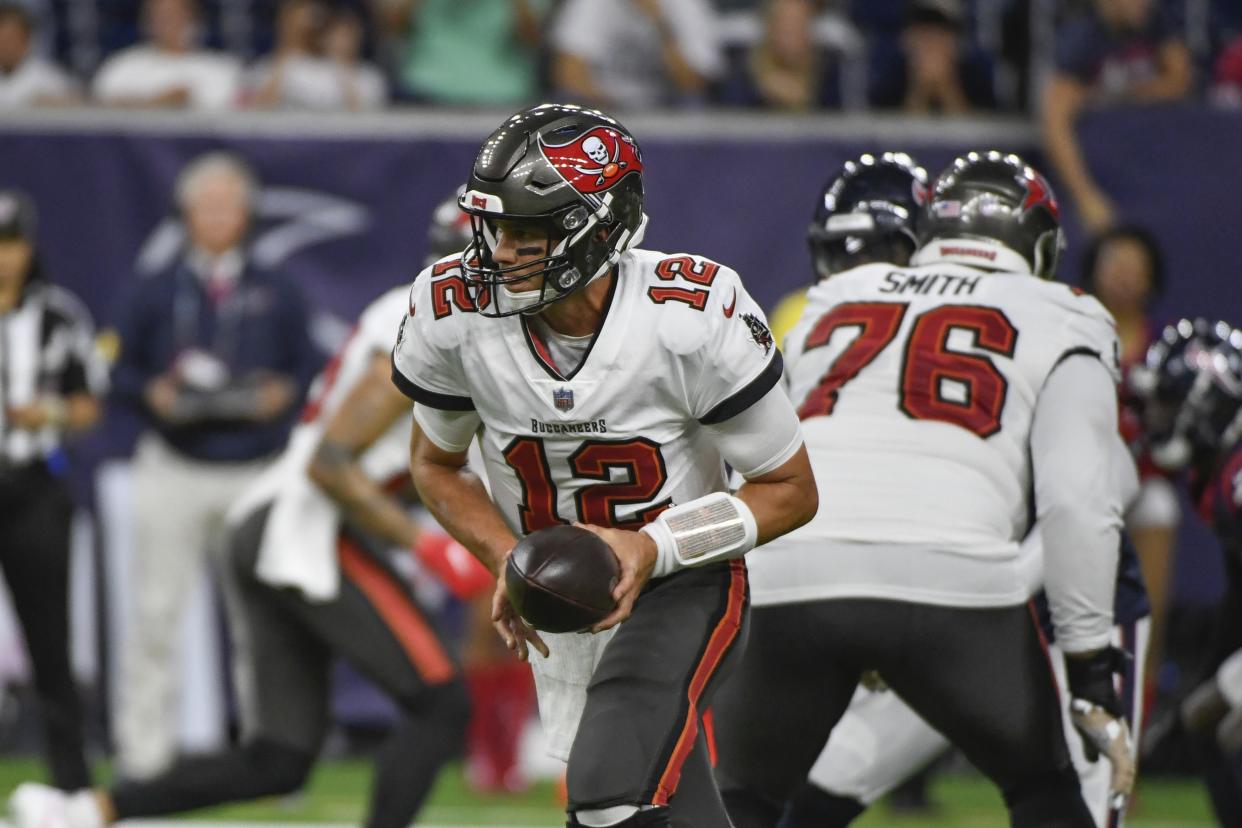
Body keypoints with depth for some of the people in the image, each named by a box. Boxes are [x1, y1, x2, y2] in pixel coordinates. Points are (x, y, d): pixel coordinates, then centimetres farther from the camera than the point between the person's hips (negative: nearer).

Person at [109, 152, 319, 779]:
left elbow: (309, 368, 10)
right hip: (174, 468, -1)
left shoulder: (280, 296, 11)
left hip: (257, 471, 1)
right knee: (154, 611, -4)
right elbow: (120, 370, 7)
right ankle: (142, 752, 2)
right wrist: (153, 392, -12)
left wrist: (284, 393, -11)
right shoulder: (154, 294, 9)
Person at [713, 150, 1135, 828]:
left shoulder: (831, 305, 30)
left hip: (787, 570, 2)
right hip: (952, 579, -2)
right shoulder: (1057, 324, 19)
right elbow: (1076, 501, 5)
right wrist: (1092, 676, 7)